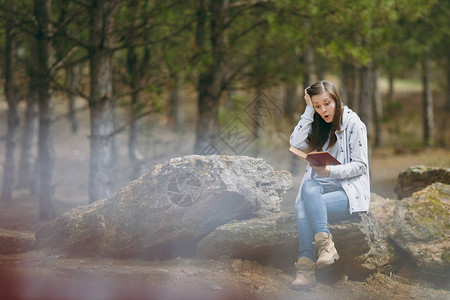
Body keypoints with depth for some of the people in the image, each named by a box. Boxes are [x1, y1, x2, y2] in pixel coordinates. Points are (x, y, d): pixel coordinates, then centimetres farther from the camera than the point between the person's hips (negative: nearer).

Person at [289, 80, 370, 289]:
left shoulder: (353, 123, -2)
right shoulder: (317, 125, 16)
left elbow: (361, 165, -6)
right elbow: (296, 144, -1)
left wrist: (330, 171, -20)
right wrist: (308, 110, 0)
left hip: (350, 190, -5)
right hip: (321, 185, 5)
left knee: (304, 207, -30)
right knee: (308, 187, -32)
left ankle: (306, 265, -36)